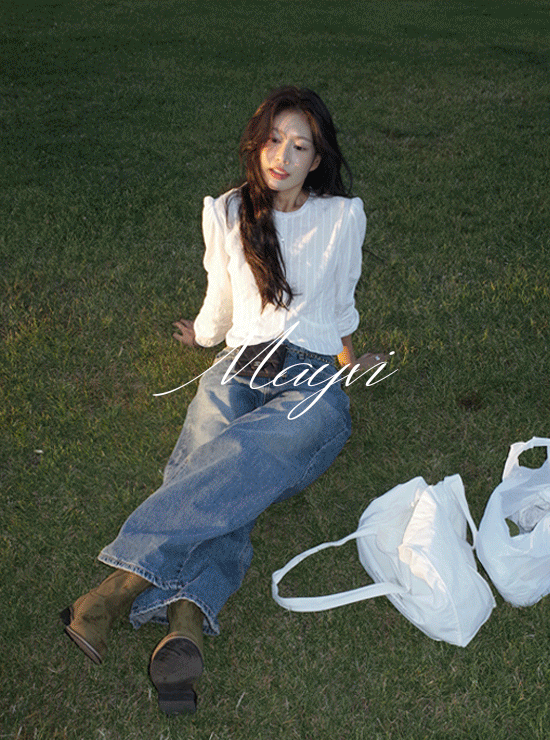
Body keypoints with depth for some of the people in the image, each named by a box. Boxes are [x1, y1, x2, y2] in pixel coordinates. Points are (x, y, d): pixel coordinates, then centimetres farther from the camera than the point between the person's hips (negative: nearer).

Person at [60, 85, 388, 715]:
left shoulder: (343, 216, 9)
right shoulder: (226, 214, 13)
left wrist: (349, 361, 35)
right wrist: (203, 336, 41)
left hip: (311, 382, -1)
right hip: (238, 368, 2)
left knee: (238, 455, -35)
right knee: (209, 470, -32)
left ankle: (128, 579, -43)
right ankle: (186, 626, -49)